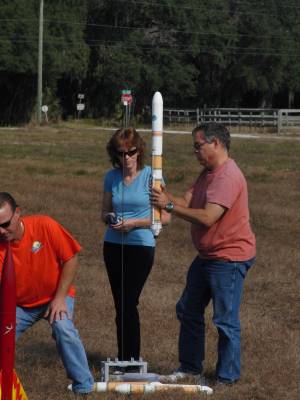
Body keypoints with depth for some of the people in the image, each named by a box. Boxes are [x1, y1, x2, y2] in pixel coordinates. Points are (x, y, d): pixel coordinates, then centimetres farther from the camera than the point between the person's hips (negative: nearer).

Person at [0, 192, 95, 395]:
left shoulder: (44, 226, -25)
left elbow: (71, 259, -15)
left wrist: (59, 298, -18)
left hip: (54, 296, -2)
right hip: (20, 304, 2)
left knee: (63, 329, -28)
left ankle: (84, 387, -16)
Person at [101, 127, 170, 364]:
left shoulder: (150, 176, -7)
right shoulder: (111, 177, 6)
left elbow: (165, 217, -7)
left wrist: (134, 223, -16)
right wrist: (110, 218, -8)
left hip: (141, 246, -4)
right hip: (113, 246, 4)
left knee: (127, 304, -9)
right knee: (122, 304, 8)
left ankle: (129, 360, 0)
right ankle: (126, 360, 17)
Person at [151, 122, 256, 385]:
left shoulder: (228, 177, -22)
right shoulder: (208, 173, 11)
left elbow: (207, 217, -29)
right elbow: (187, 201, 3)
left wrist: (169, 205, -25)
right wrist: (164, 194, -15)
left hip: (229, 258, -11)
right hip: (206, 256, 11)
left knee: (226, 321, -3)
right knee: (188, 311, 17)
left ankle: (227, 378, 8)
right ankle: (190, 367, 29)